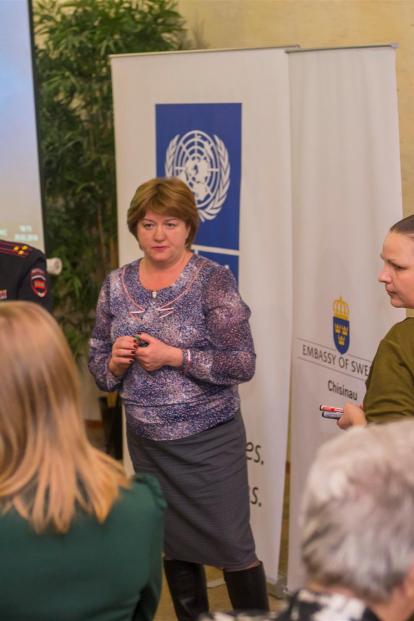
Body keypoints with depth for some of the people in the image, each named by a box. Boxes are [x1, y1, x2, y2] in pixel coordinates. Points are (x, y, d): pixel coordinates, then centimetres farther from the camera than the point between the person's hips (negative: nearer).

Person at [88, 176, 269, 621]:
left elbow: (243, 365, -14)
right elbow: (97, 363, 10)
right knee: (175, 547, 17)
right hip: (146, 442, 5)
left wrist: (174, 356, -22)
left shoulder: (213, 280, -11)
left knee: (232, 547, 3)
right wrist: (115, 361, -13)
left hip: (209, 440, -4)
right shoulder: (116, 285, 3)